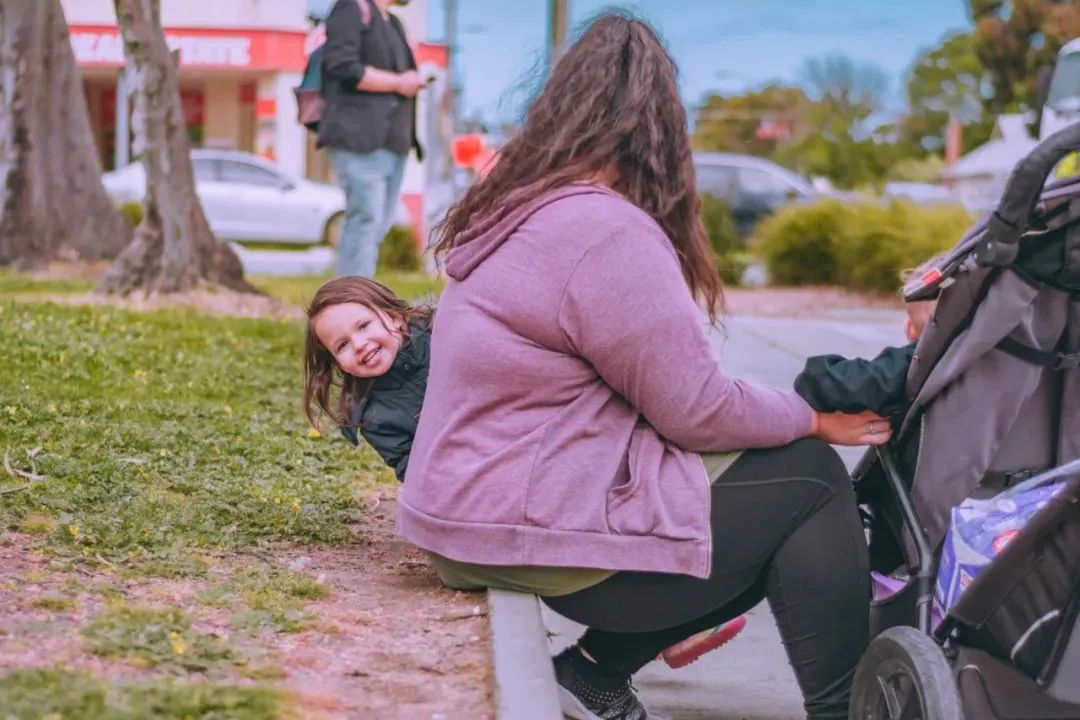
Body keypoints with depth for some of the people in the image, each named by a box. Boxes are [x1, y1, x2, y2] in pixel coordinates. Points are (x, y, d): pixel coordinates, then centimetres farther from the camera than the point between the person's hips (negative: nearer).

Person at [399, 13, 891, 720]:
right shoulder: (604, 230, -19)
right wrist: (817, 418, 0)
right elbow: (697, 409, -16)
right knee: (810, 480, 1)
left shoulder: (517, 210, 11)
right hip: (539, 534, -10)